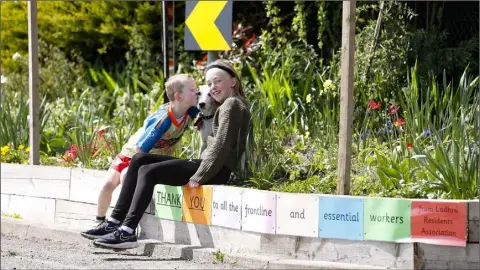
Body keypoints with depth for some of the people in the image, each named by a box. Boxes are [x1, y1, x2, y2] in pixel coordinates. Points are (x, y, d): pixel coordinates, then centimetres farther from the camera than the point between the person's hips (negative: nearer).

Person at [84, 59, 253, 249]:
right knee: (139, 160, 5)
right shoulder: (227, 105, 24)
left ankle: (127, 232, -26)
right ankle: (115, 222, -2)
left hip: (219, 170, -10)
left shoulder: (232, 104, -7)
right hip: (209, 165, 10)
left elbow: (221, 146, -17)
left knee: (149, 171, -18)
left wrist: (198, 177, -19)